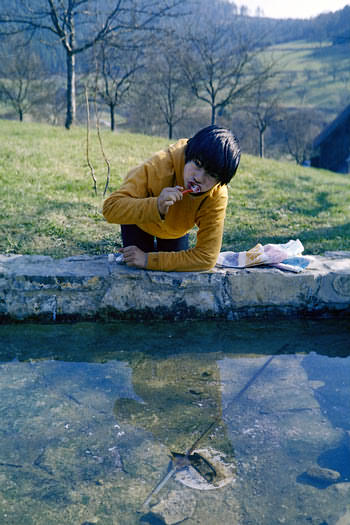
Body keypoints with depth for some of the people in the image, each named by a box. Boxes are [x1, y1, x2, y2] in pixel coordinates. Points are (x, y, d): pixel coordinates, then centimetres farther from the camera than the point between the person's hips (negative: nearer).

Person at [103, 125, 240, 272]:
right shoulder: (161, 164, -42)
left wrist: (149, 260, -41)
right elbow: (110, 207, -45)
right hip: (139, 221, -2)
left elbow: (206, 257, -37)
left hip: (176, 230, 2)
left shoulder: (217, 197, -36)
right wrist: (156, 207, -62)